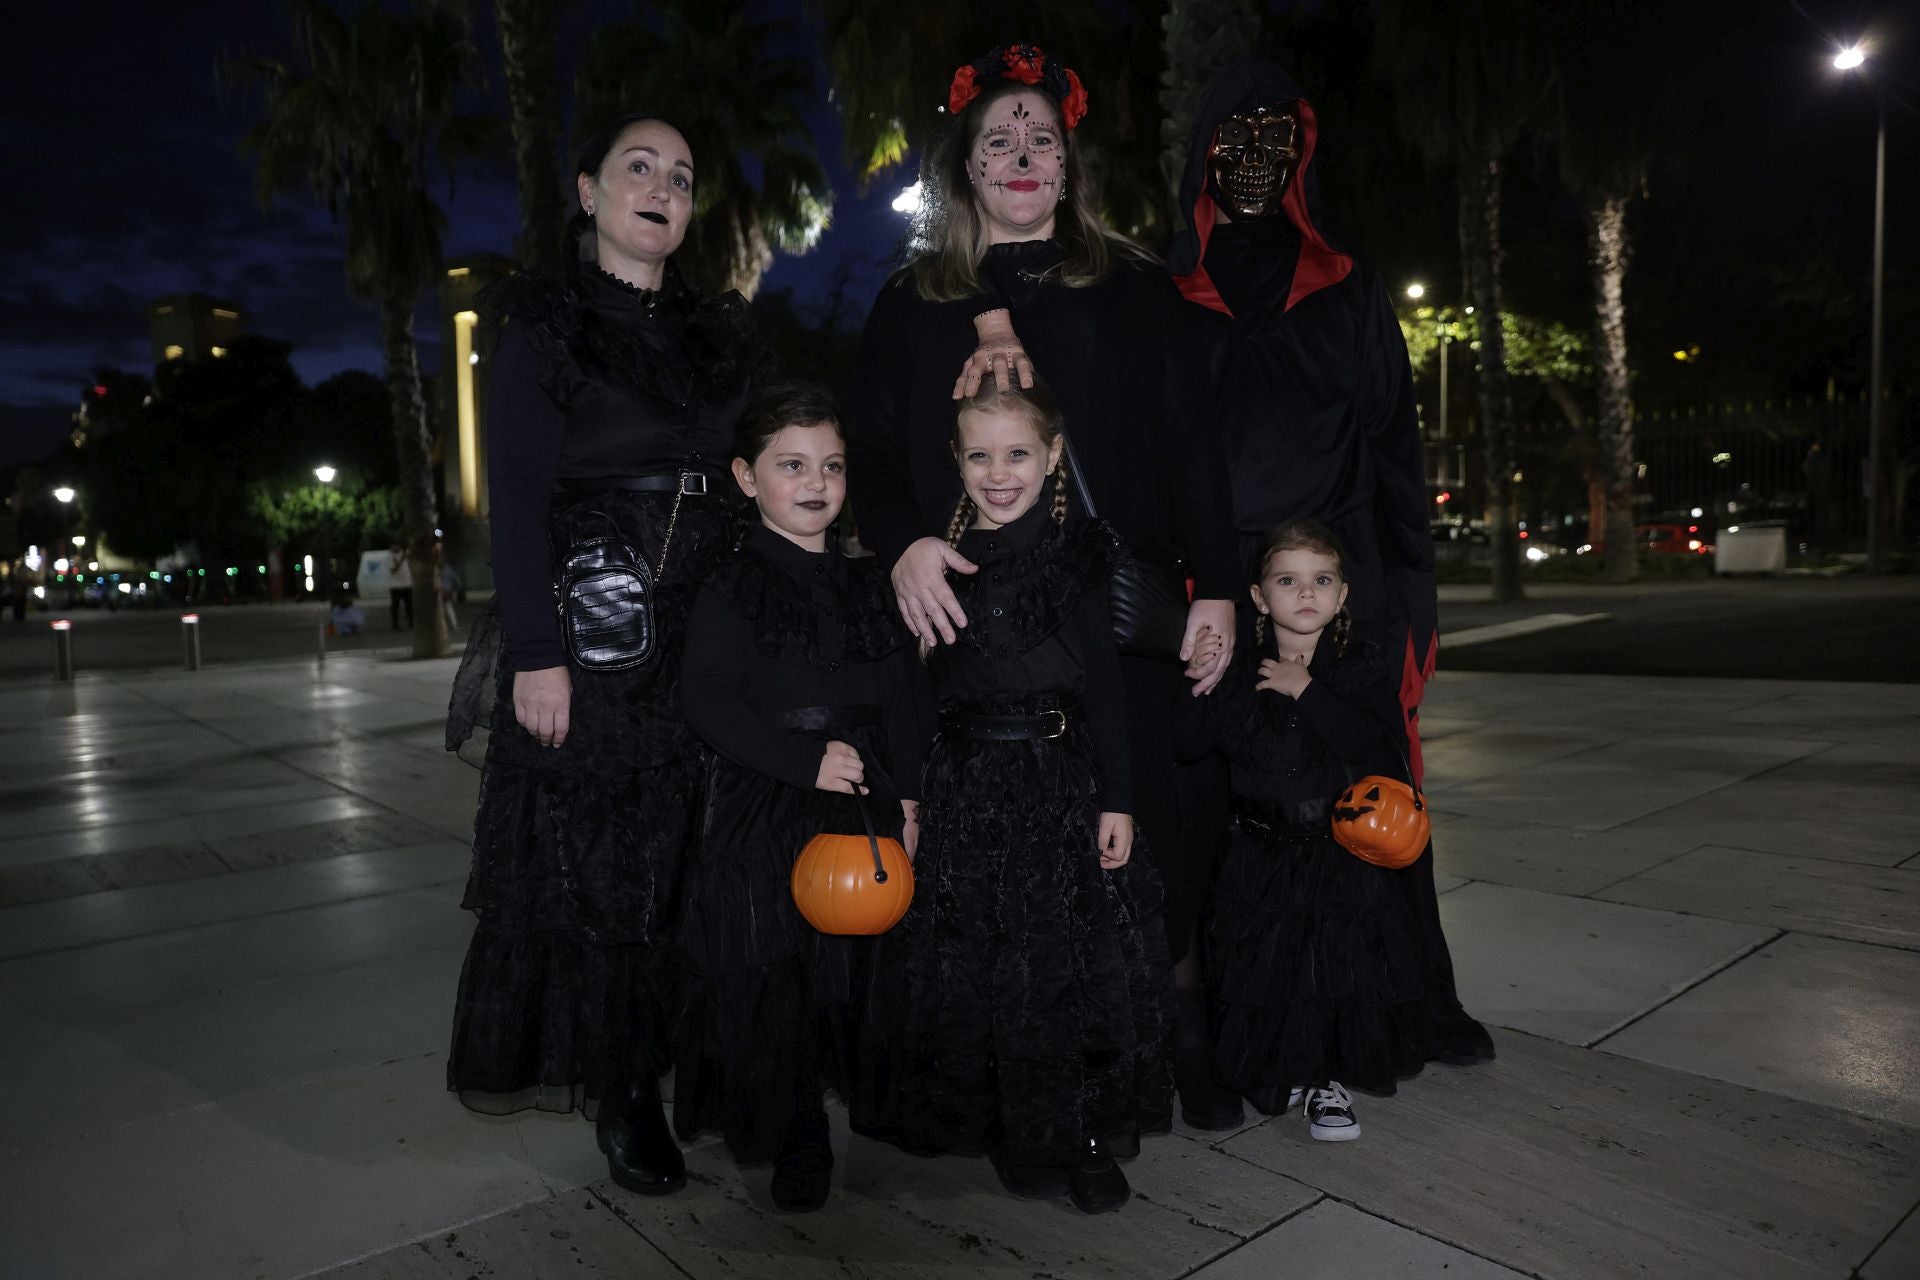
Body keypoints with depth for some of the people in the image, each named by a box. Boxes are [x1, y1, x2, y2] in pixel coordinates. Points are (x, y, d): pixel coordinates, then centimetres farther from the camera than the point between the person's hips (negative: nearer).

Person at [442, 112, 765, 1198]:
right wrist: (535, 652, -14)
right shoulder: (546, 324, 3)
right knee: (592, 858, 0)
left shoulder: (721, 331, 16)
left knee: (694, 851, 5)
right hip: (589, 625, -4)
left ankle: (692, 1060, 20)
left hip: (709, 621, 4)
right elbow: (518, 495, -6)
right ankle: (620, 1089, 12)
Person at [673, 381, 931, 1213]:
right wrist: (806, 759, -17)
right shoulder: (730, 590, -5)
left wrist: (907, 795, 2)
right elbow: (706, 703, -14)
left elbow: (907, 699, 10)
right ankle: (794, 1143, 20)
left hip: (865, 812, 4)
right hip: (762, 816, -4)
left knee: (859, 976, 11)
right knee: (767, 984, 1)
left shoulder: (869, 586, 10)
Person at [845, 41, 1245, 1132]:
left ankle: (1180, 1046, 18)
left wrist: (1216, 586, -2)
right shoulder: (914, 305, 14)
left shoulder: (1135, 290, 13)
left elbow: (1191, 445, 7)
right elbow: (871, 450, 9)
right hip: (972, 616, 0)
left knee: (1152, 828, 0)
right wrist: (905, 541, -12)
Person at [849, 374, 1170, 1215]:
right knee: (969, 963, 8)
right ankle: (1011, 1132, 28)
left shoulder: (1079, 557, 0)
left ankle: (1079, 1134, 24)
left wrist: (1116, 800, -4)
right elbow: (917, 689, 4)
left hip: (1063, 780, -1)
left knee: (1073, 961, 4)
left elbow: (1106, 687, -1)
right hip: (964, 789, 1)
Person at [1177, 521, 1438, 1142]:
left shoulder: (1366, 667, -3)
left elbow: (1380, 751, -19)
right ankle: (1285, 1071, 31)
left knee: (1343, 969, 3)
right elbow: (1183, 741, -9)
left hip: (1346, 854, 0)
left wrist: (1308, 692, -20)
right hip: (1262, 857, 1)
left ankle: (1329, 1080, 28)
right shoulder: (1239, 674, -1)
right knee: (1267, 973, 4)